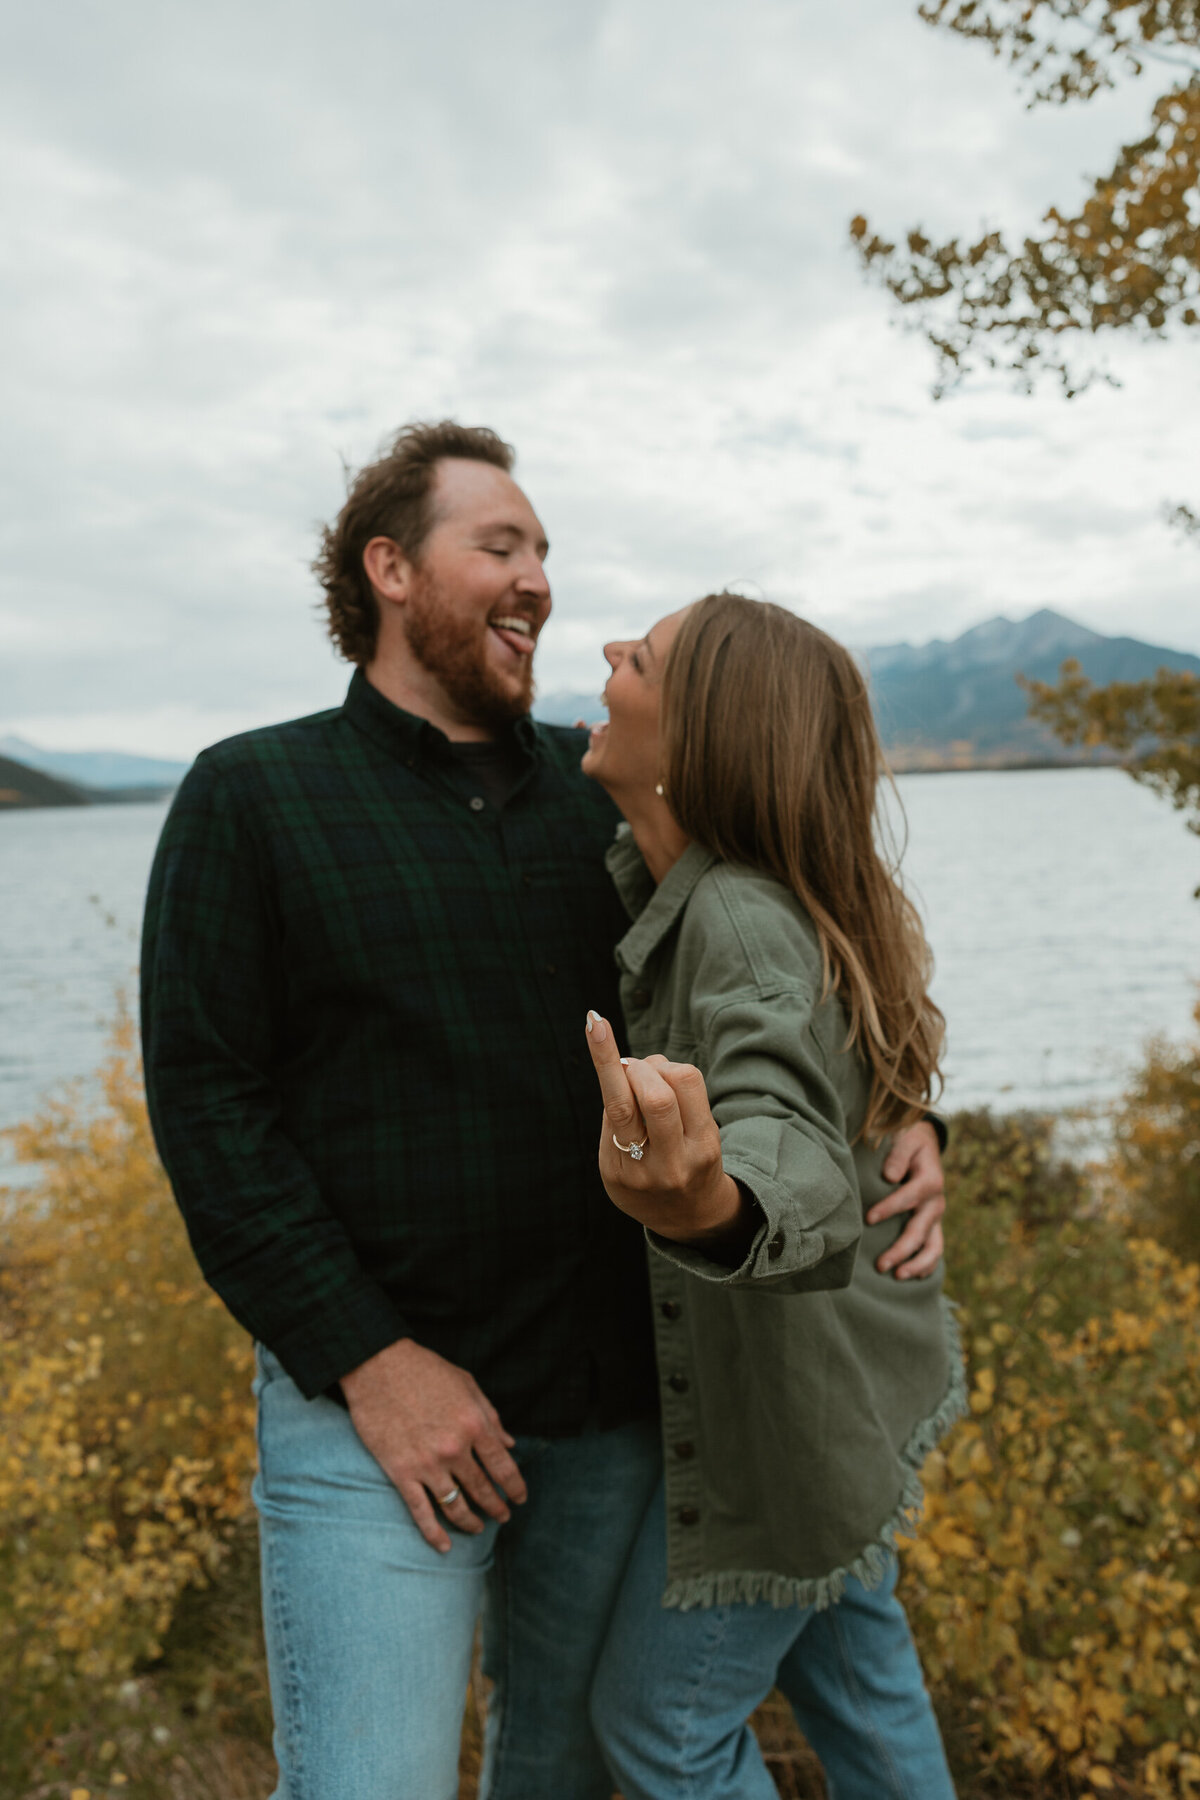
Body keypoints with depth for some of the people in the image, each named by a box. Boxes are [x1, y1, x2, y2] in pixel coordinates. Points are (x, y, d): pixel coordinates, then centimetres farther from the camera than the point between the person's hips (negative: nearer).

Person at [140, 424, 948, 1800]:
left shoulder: (601, 794, 8)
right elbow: (205, 1103, -9)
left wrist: (894, 1122, -4)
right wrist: (367, 1357, -15)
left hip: (615, 1401, 4)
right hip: (372, 1404, -4)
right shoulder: (251, 797, -3)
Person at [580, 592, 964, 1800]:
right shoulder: (668, 884, -5)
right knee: (841, 1656, 28)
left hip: (793, 1407, -8)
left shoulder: (742, 922, -31)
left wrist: (701, 1206, -67)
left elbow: (799, 1168, -46)